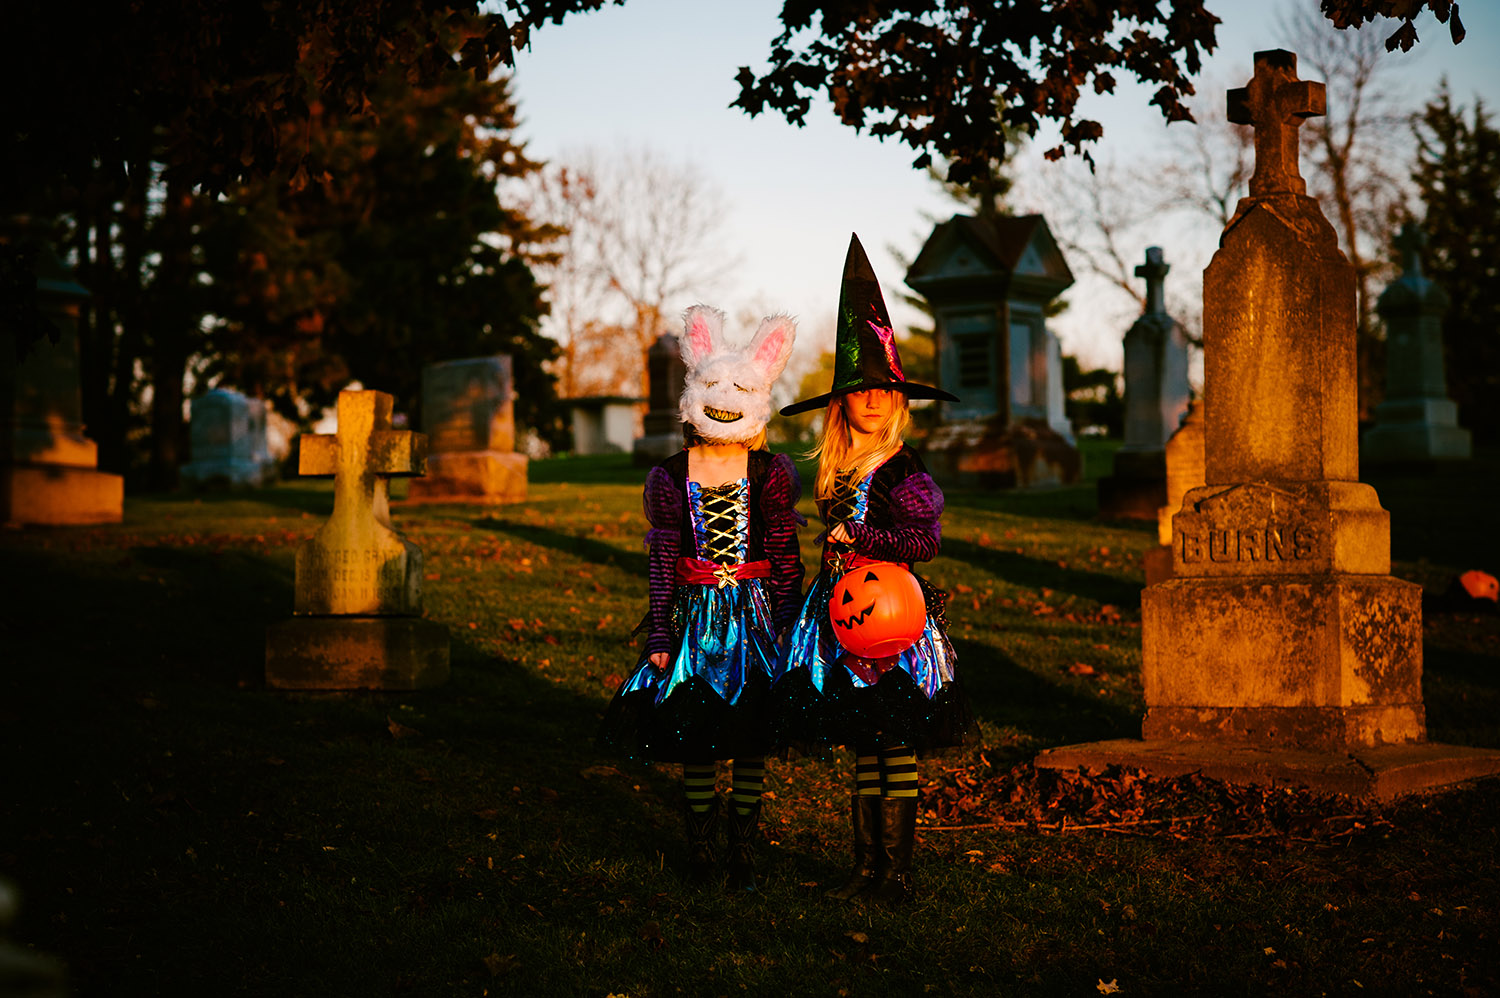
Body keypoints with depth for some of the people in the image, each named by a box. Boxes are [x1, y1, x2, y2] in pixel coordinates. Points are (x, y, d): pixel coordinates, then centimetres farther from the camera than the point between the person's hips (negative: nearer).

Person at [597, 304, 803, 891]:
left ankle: (744, 853, 11)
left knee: (750, 734, 2)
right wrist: (659, 631, 0)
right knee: (694, 732, 2)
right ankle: (700, 849, 14)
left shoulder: (770, 474, 0)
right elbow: (662, 561, 3)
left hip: (753, 614, -1)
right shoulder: (672, 476, 2)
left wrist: (788, 625, 0)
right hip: (696, 615, 1)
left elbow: (785, 558, 2)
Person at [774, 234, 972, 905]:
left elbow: (926, 539, -17)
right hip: (843, 612, 7)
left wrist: (856, 536, -13)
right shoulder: (838, 470, 11)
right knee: (863, 747, 11)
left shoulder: (901, 469, -9)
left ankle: (897, 872, 6)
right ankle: (868, 866, 18)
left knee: (896, 747, -1)